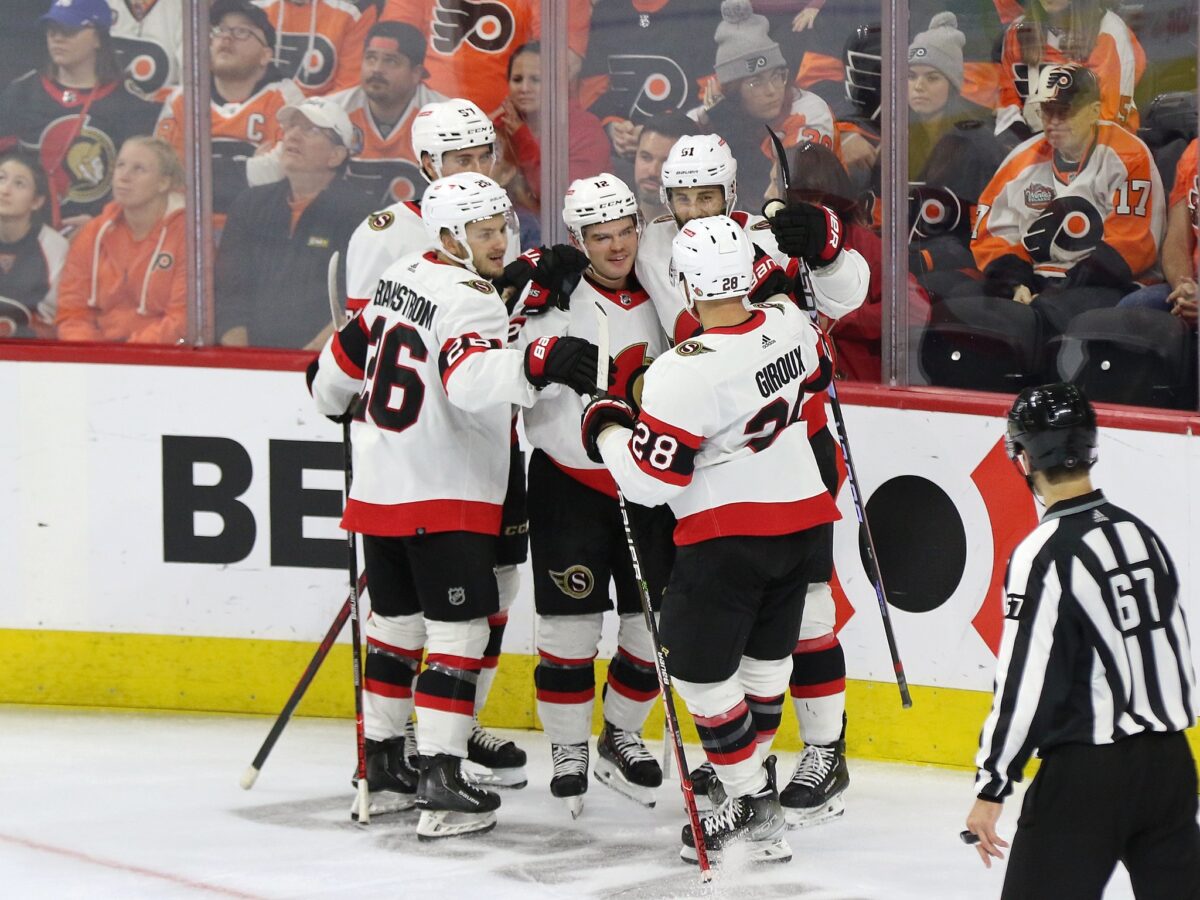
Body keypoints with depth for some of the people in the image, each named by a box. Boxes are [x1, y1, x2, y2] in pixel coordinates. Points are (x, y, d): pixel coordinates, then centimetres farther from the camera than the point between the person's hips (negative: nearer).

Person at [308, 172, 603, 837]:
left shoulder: (402, 278, 9)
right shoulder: (470, 303, -17)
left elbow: (347, 354, 21)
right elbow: (471, 380, -36)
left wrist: (334, 397, 41)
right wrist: (538, 365, -48)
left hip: (379, 485, 9)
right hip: (445, 495, -9)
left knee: (397, 621, 19)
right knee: (458, 629, -6)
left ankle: (382, 762, 27)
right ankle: (441, 785, -11)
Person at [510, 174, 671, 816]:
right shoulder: (556, 297, -10)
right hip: (570, 481, -4)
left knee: (652, 623, 7)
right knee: (571, 623, -3)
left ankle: (621, 736, 26)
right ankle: (568, 750, 13)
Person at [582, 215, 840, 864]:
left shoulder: (684, 371, -24)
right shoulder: (789, 323, -5)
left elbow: (649, 480, -19)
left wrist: (605, 425, -4)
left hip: (727, 533, -7)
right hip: (803, 517, 7)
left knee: (699, 668, 4)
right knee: (764, 657, 21)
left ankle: (752, 808, 4)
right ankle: (750, 769, 35)